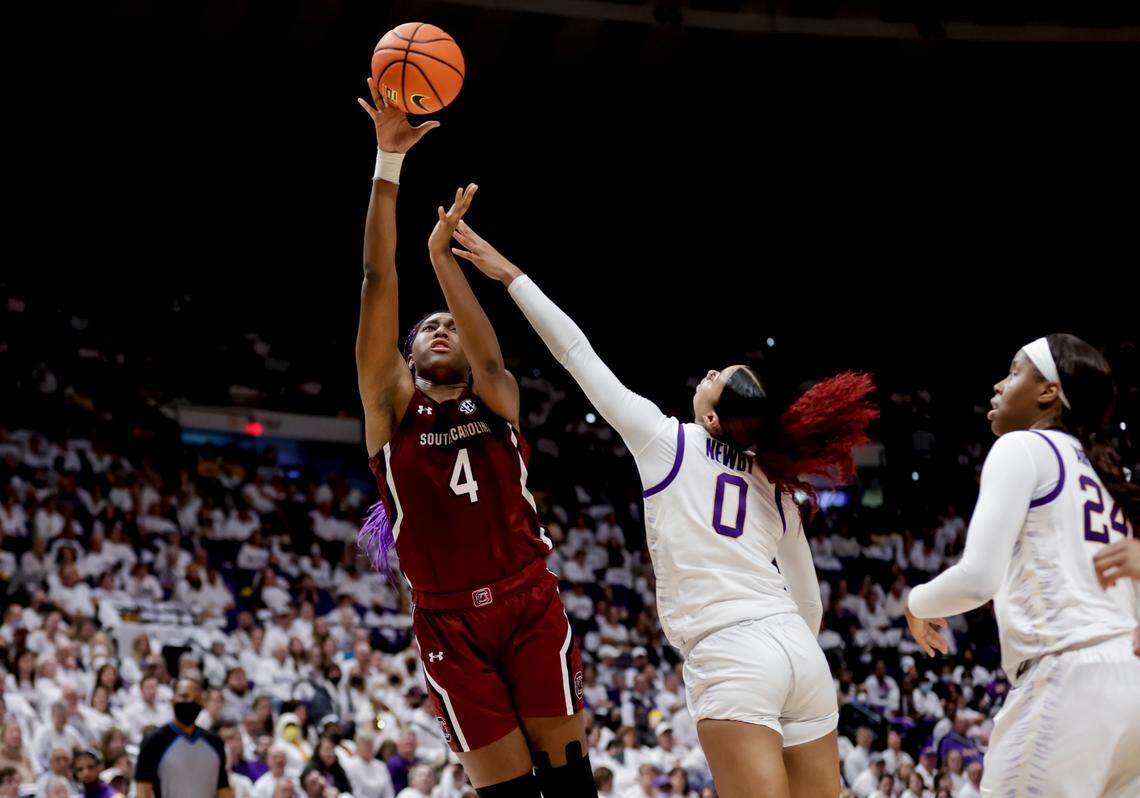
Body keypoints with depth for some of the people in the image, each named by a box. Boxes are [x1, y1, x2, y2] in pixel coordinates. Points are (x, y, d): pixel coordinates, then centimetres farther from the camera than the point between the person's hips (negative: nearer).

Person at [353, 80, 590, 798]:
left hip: (529, 601, 1)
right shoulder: (393, 406, 8)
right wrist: (388, 163, -6)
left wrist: (442, 254, -18)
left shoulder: (496, 399, 12)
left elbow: (489, 355, -12)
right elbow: (380, 281, 0)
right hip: (449, 621, 0)